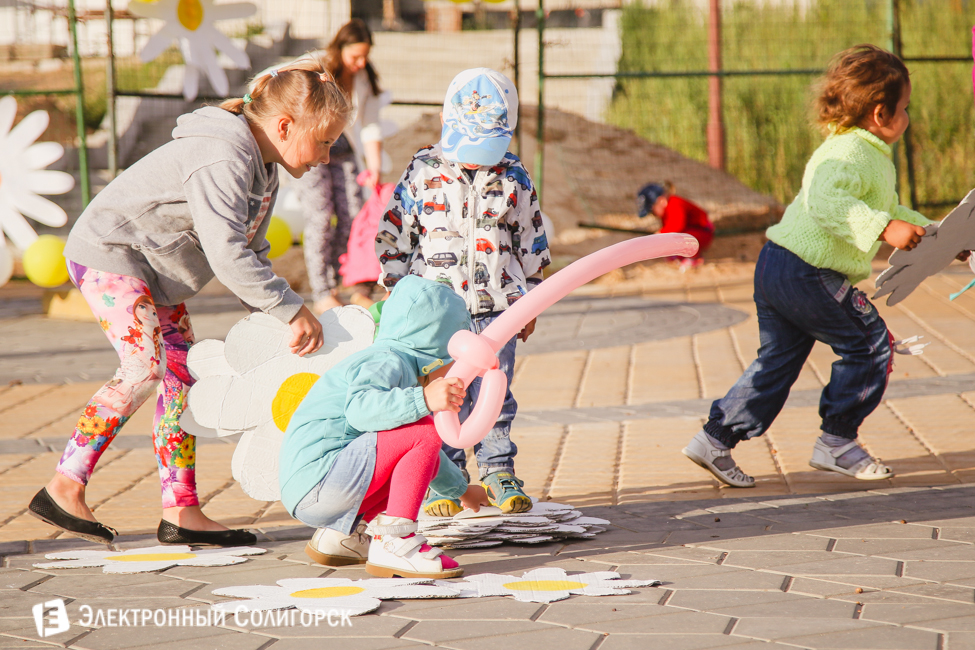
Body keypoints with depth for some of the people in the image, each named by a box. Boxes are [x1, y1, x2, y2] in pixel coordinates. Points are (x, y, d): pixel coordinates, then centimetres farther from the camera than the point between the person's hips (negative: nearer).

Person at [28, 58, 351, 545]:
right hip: (109, 252, -10)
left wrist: (275, 320, -6)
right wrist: (291, 310, -33)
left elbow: (250, 256, 9)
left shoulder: (262, 168, 7)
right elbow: (227, 254, -35)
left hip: (154, 271, 10)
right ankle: (64, 489, -17)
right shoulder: (222, 158, -27)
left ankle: (180, 512, 4)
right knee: (145, 368, -21)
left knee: (183, 372, 4)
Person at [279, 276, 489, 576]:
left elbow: (420, 453, 43)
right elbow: (359, 408, -29)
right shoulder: (385, 362, -6)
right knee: (425, 432, -18)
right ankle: (393, 543, -21)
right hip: (316, 478, -11)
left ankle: (340, 534, 13)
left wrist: (461, 489, 54)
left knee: (426, 463, 23)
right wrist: (423, 400, -37)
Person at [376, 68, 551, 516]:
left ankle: (498, 471, 16)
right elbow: (394, 235, 5)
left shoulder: (513, 178, 4)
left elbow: (531, 242, 13)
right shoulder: (422, 173, -1)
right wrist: (396, 294, 5)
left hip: (497, 306, 1)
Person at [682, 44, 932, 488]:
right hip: (809, 275, -11)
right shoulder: (851, 154, -17)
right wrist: (884, 228, -38)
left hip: (776, 267, 11)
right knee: (869, 346, 0)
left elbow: (888, 209, 32)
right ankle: (836, 443, 7)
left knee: (777, 360, 15)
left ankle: (716, 440, 14)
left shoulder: (871, 158, 18)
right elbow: (828, 202, -35)